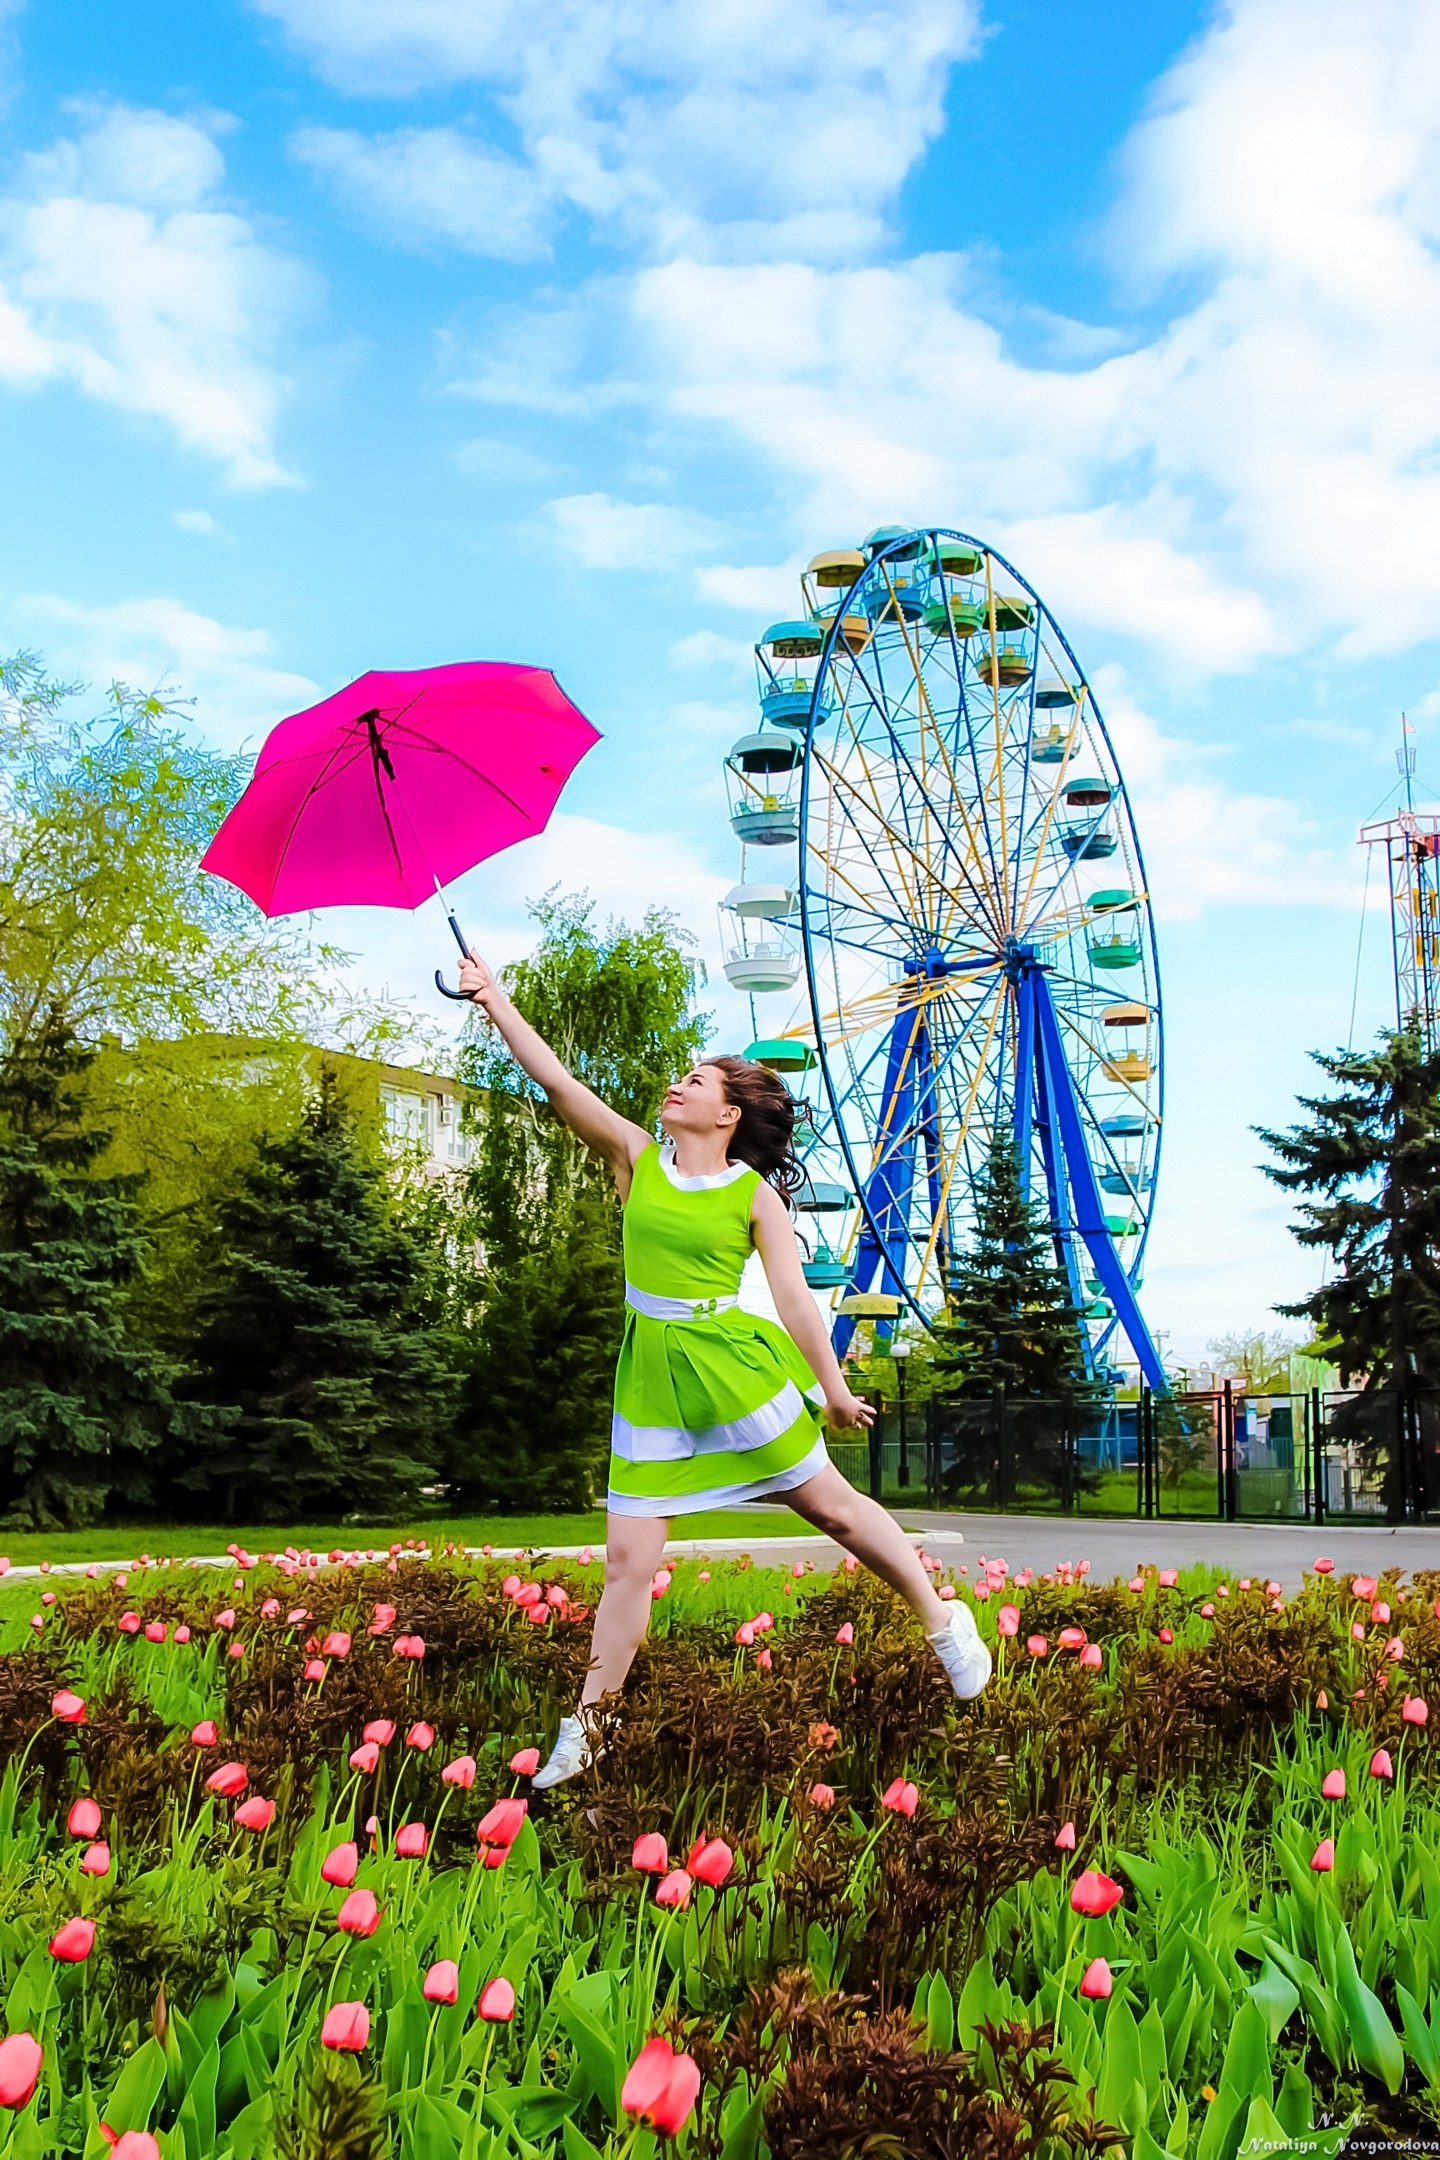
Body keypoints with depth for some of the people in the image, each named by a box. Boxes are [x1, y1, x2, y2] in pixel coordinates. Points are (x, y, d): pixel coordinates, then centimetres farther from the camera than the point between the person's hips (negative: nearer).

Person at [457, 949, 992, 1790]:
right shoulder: (636, 1158, 4)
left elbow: (794, 1293, -4)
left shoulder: (757, 1194, -4)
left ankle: (943, 1620, 29)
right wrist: (495, 999, -5)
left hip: (734, 1364, -3)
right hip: (653, 1376, 3)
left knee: (832, 1506, 8)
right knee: (629, 1558, 3)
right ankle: (585, 1726, 15)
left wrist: (833, 1388, -2)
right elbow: (555, 1078, -1)